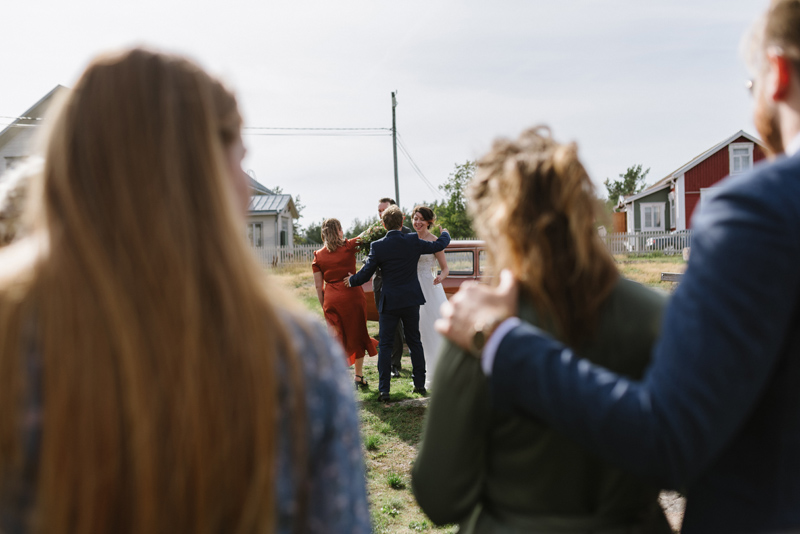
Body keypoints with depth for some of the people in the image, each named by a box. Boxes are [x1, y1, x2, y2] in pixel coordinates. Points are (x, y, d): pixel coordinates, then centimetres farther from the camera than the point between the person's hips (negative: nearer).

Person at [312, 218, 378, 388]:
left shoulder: (318, 255, 5)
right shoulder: (349, 246, -1)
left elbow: (318, 286, 4)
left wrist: (323, 307, 11)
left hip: (331, 300, 2)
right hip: (352, 295, -1)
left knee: (337, 338, 9)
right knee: (357, 335, 12)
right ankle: (359, 376, 19)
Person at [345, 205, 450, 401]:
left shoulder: (377, 246, -10)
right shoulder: (413, 241, -4)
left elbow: (365, 274, -5)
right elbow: (439, 245, 9)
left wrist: (351, 280, 16)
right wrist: (445, 234, 32)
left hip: (389, 302, -2)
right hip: (411, 300, 2)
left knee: (385, 345, 4)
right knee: (414, 341, 14)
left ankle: (384, 390, 1)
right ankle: (420, 384, 20)